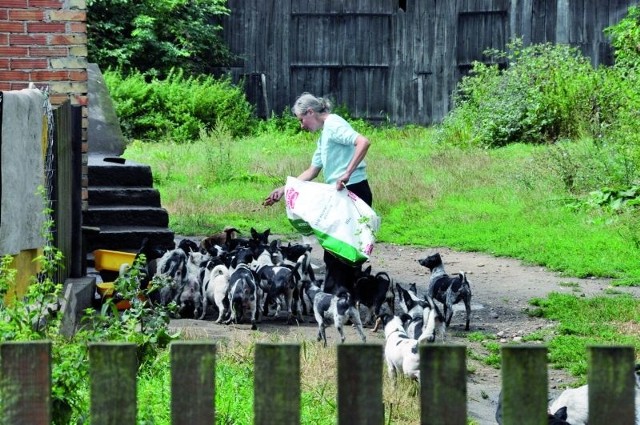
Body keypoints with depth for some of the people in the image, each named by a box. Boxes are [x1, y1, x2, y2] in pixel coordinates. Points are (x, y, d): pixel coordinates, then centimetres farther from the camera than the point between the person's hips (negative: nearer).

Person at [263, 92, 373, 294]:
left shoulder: (333, 125, -10)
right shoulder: (324, 135, 21)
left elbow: (363, 142, -26)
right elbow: (312, 171, 27)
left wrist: (347, 174, -30)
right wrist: (283, 190, 24)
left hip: (353, 191, -10)